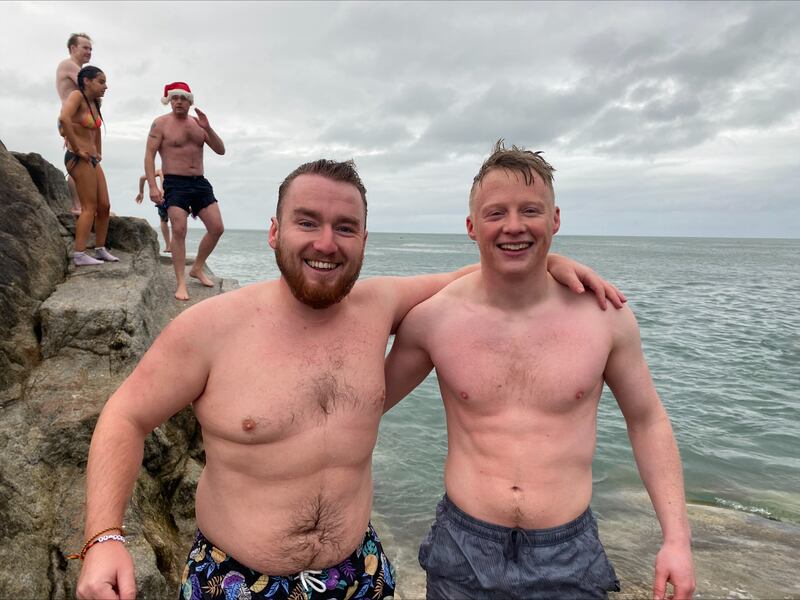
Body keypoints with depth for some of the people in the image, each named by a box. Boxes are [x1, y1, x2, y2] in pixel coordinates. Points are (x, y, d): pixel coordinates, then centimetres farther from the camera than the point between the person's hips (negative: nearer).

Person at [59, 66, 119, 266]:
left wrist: (99, 152, 25)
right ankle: (79, 255, -10)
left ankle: (100, 249, 18)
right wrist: (77, 149, -23)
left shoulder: (94, 102, 16)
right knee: (89, 207, -11)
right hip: (79, 159, -9)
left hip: (92, 160, 9)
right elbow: (64, 118, -28)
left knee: (104, 206, 9)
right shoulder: (77, 96, -9)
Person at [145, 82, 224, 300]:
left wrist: (208, 128, -8)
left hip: (200, 183, 5)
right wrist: (152, 186, -18)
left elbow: (220, 150, 8)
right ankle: (181, 284, -10)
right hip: (175, 184, -5)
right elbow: (149, 155, -6)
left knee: (217, 228, 1)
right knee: (179, 230, -16)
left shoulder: (198, 123, 15)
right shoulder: (161, 123, 0)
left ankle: (197, 269, 21)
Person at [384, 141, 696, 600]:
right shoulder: (432, 318, -11)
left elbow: (647, 420, 4)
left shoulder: (605, 315, -8)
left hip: (571, 558, 1)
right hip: (463, 550, 0)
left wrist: (677, 539, 1)